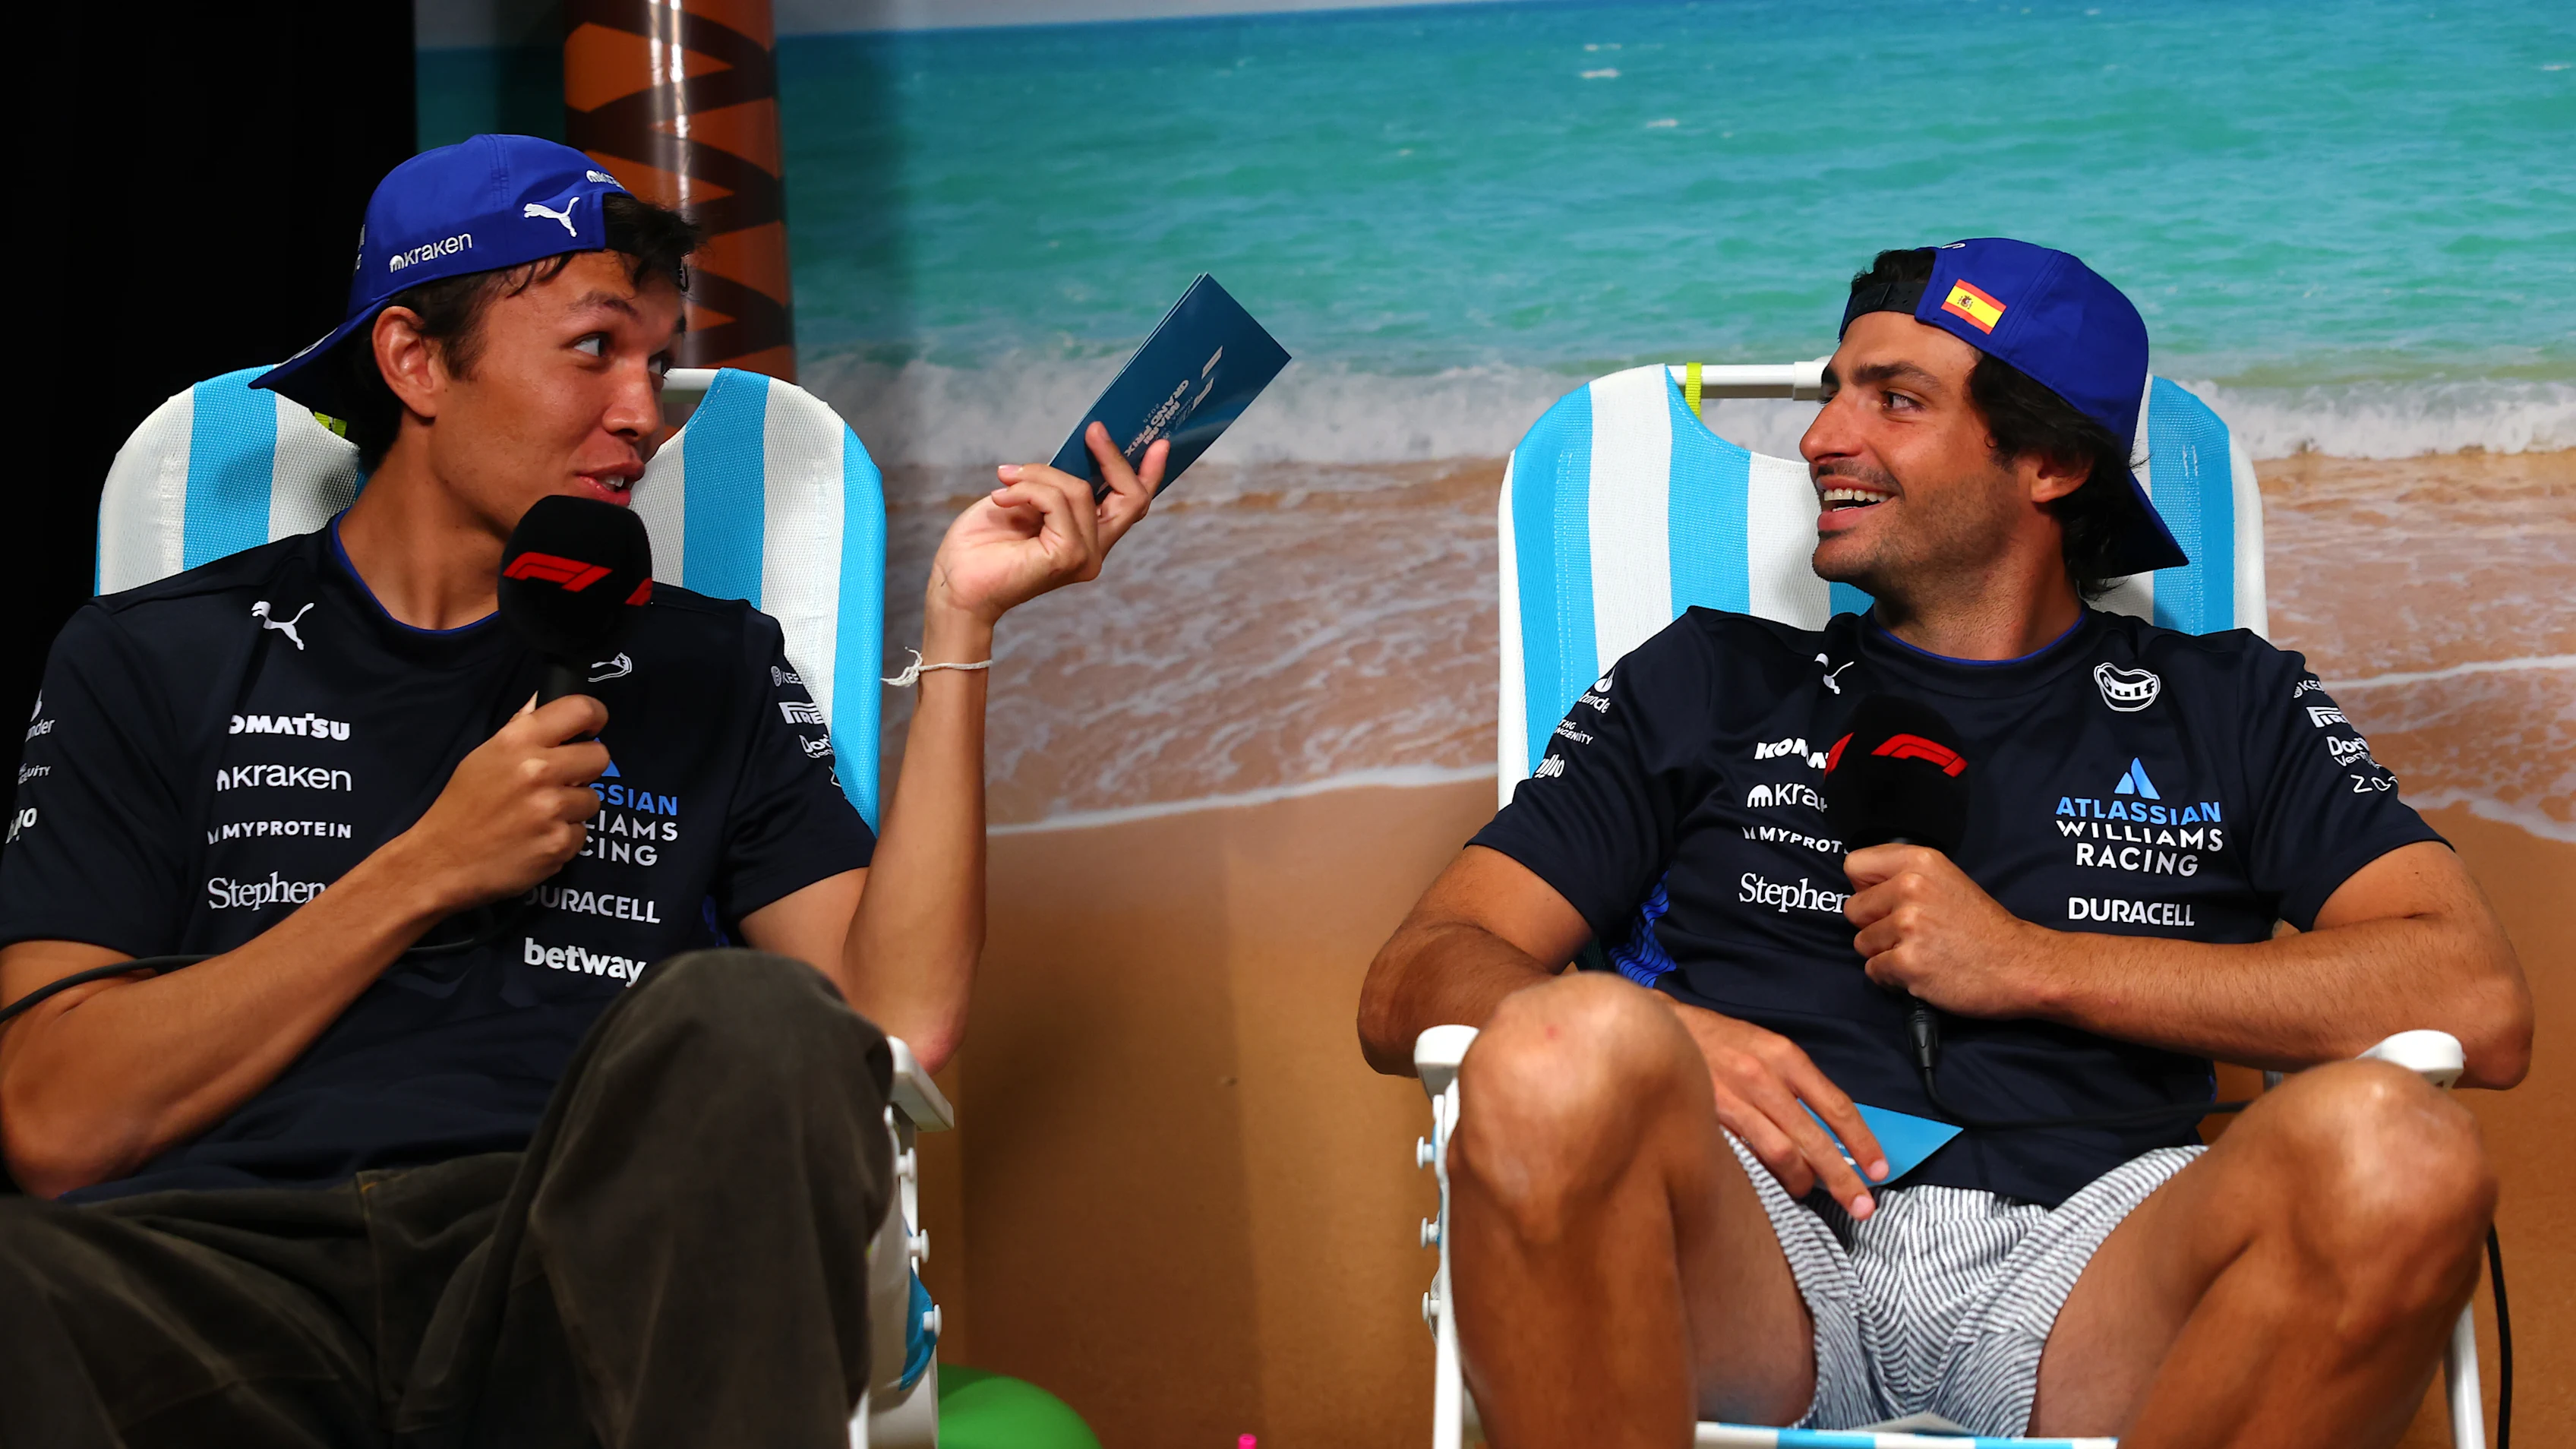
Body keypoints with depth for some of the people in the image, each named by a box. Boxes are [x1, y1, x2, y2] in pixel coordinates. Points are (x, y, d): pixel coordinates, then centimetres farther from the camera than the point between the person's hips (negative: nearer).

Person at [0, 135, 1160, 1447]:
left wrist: (959, 621, 8)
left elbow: (901, 1019, 8)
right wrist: (430, 872, 3)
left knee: (747, 1020, -31)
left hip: (581, 1283, 4)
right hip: (224, 1264, -3)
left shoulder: (708, 668, 24)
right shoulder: (156, 661, 19)